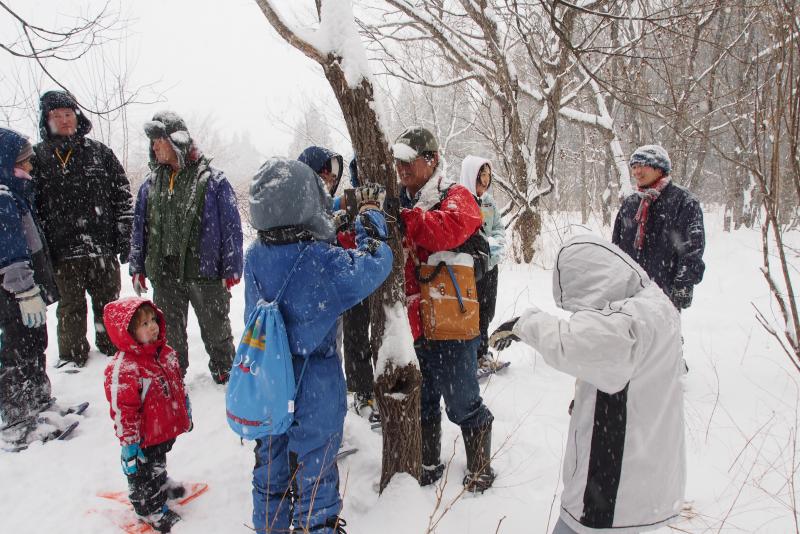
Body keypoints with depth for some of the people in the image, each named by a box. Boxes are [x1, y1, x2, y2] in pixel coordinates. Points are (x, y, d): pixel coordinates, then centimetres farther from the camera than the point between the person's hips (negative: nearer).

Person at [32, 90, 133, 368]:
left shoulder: (100, 152, 4)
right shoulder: (37, 156, 2)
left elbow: (123, 195, 4)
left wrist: (123, 237, -1)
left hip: (104, 248, 1)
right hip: (63, 251, 0)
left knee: (108, 304, 14)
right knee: (70, 308, 11)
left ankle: (111, 347, 31)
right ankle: (72, 355, 26)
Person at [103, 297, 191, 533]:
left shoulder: (166, 353, -4)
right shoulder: (123, 369, -30)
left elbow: (178, 385, 10)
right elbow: (123, 411, -26)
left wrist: (186, 414, 17)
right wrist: (130, 444, -21)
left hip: (167, 429, 7)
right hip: (145, 438, -7)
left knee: (158, 462, 33)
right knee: (143, 472, 17)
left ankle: (162, 484, 58)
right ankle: (150, 509, 36)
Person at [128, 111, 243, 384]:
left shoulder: (212, 180, -7)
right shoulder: (151, 183, 8)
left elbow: (232, 227, -6)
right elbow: (139, 228, 15)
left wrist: (231, 269, -7)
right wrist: (137, 268, 12)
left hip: (205, 273, -4)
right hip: (164, 274, 4)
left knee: (216, 330, 13)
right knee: (169, 333, 16)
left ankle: (224, 373, 33)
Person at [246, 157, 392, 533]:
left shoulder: (254, 255, -9)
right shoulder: (323, 261, -26)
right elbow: (373, 265, -13)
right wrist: (371, 214, 1)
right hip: (314, 385, -6)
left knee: (270, 458, 23)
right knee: (315, 465, 12)